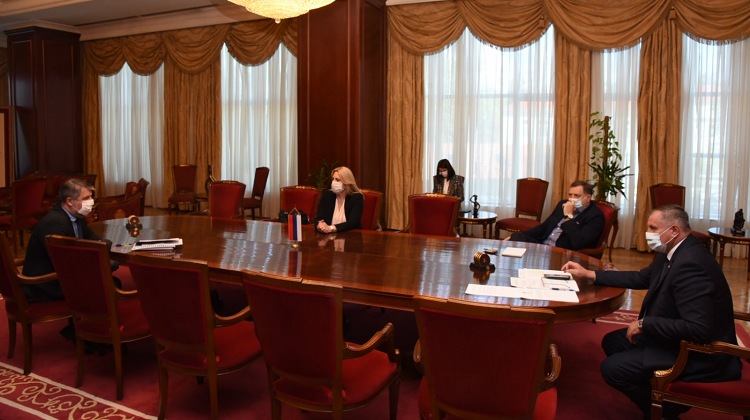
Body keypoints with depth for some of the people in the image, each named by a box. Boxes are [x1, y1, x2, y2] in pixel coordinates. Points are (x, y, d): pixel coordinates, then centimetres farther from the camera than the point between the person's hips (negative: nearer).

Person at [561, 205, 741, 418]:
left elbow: (699, 329, -34)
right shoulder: (674, 252, 2)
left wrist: (644, 324, -24)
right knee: (612, 342, 13)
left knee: (612, 368, -11)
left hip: (701, 353, -10)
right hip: (683, 339, 10)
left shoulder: (690, 264, -29)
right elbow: (642, 278, 16)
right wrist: (589, 274, 12)